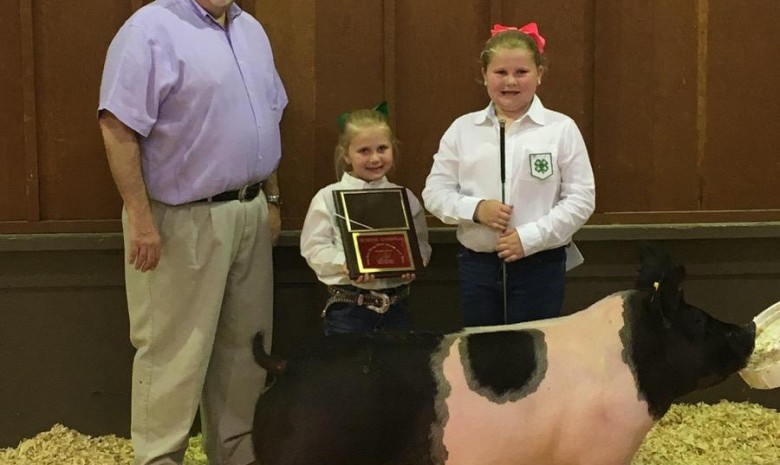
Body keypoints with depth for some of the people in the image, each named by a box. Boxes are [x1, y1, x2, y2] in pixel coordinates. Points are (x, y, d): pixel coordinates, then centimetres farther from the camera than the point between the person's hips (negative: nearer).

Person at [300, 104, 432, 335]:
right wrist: (345, 264, -22)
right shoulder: (328, 198, -2)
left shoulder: (404, 198, 7)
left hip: (397, 306, 3)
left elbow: (421, 243, 9)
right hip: (347, 306, -3)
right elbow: (315, 248, -6)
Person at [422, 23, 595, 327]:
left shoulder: (561, 129, -3)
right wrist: (475, 209, -15)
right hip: (477, 265, 2)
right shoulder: (462, 129, 4)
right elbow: (435, 192, 4)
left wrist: (530, 237, -15)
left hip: (540, 265, -2)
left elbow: (581, 199, -5)